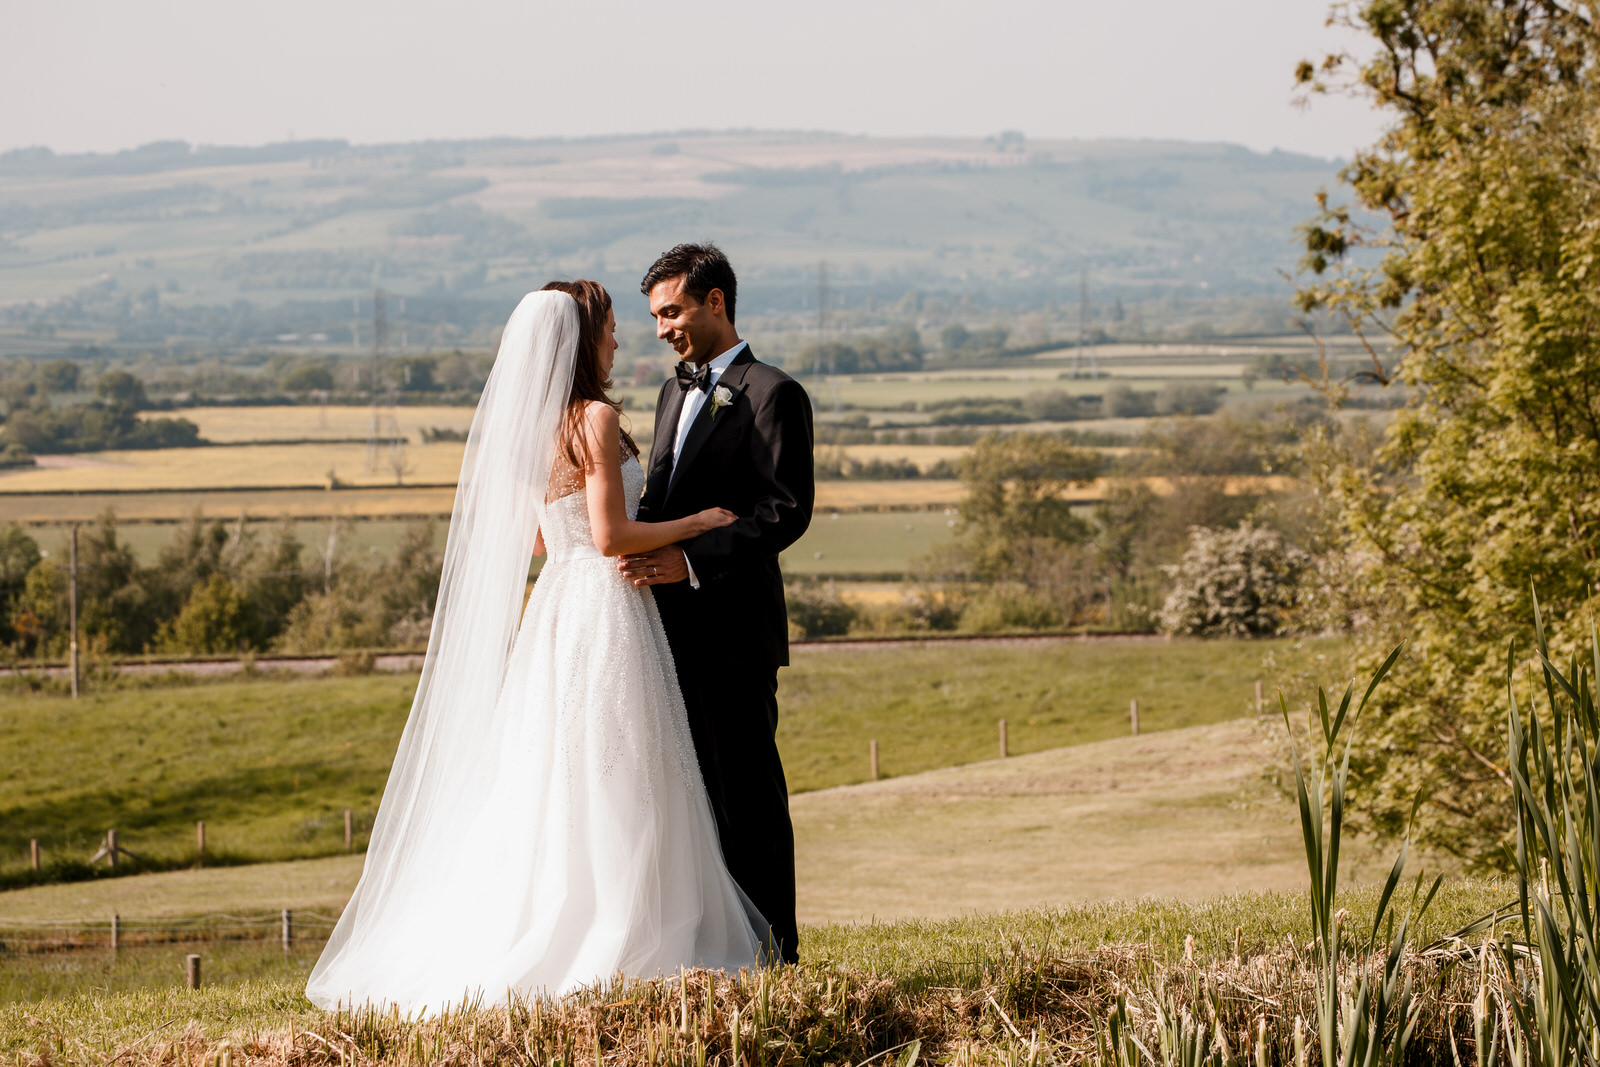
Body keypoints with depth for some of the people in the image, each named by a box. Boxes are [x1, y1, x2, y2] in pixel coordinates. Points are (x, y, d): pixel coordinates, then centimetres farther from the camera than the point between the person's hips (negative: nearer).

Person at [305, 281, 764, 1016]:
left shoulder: (525, 423, 11)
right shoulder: (595, 418, -13)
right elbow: (610, 537, -18)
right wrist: (696, 523, -5)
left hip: (555, 610, 8)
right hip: (603, 607, -8)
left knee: (549, 786, 11)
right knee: (609, 788, -4)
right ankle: (607, 946, -3)